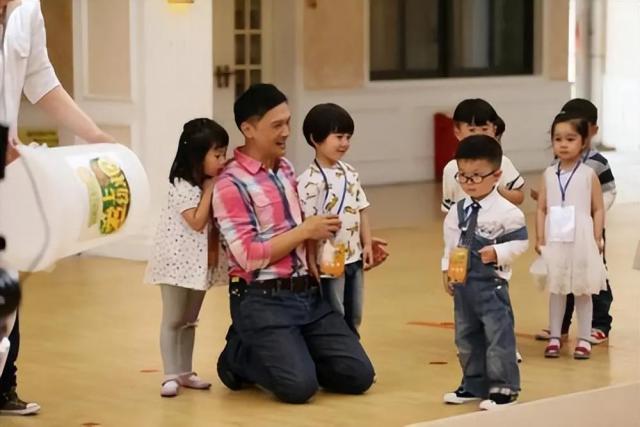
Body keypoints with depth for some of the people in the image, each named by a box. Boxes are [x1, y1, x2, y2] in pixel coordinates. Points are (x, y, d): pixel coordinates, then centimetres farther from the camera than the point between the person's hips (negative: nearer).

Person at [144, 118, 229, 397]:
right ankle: (171, 376, 1)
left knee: (190, 320, 14)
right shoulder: (182, 186, -18)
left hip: (201, 262, 8)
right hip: (178, 260, -8)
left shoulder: (211, 184, 7)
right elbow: (197, 222, -24)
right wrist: (209, 189, -19)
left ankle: (185, 372, 21)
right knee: (173, 320, -1)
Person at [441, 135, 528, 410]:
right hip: (463, 283, 7)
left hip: (491, 283, -7)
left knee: (498, 335, -5)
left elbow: (520, 242, -10)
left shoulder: (506, 212, -12)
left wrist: (498, 252, -23)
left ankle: (503, 387, 4)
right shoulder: (456, 212, 6)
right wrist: (447, 270, 9)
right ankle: (474, 385, 28)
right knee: (466, 336, 15)